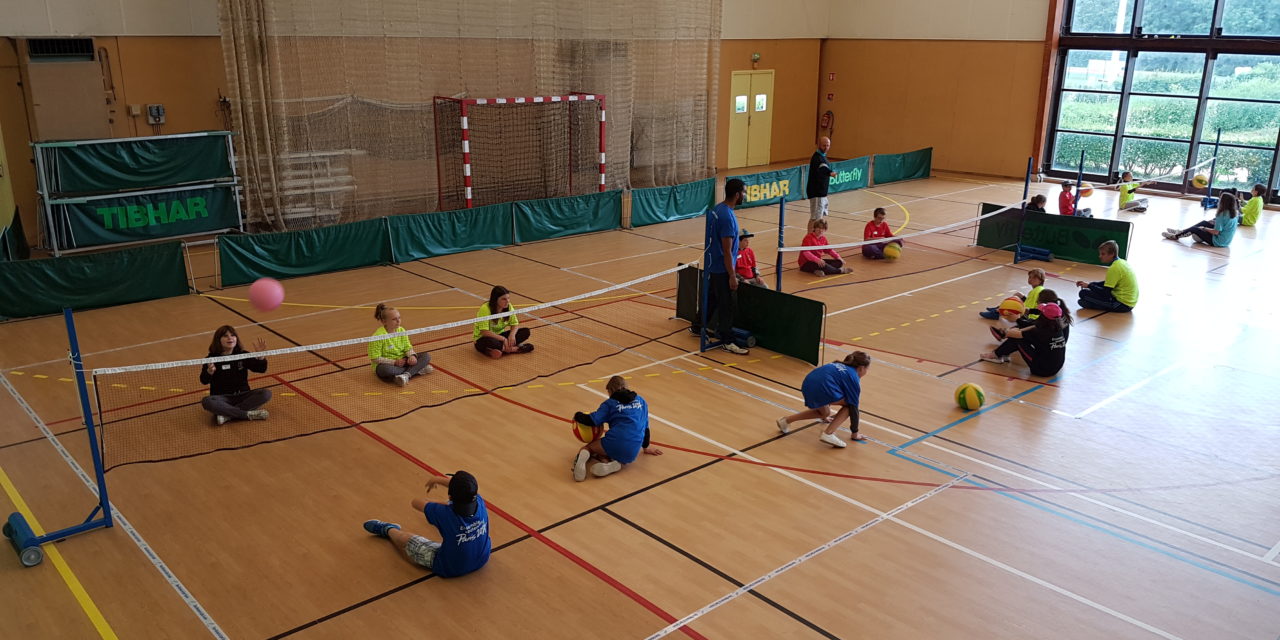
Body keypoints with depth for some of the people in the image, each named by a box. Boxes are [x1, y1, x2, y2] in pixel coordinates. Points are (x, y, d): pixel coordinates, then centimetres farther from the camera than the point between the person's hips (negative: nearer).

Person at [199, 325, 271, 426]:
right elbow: (204, 381, -13)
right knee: (207, 402, -34)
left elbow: (261, 369, -2)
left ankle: (227, 415, -26)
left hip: (242, 395, 2)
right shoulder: (212, 358, -4)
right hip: (222, 398, -2)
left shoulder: (243, 355, 2)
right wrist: (210, 371, -35)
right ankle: (248, 414, -28)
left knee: (266, 394, -23)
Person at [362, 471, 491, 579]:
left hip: (450, 569, -5)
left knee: (403, 539, 15)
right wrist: (439, 479, 7)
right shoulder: (480, 504, -24)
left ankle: (388, 530, 52)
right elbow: (472, 488, 1)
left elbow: (416, 502, -17)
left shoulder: (445, 513, -35)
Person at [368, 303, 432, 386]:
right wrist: (394, 362, -23)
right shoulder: (378, 336, -17)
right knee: (386, 369, -43)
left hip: (402, 361, 6)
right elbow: (375, 358, -17)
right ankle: (418, 369, -26)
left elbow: (408, 347, 7)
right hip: (387, 364, -6)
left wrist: (412, 356, -17)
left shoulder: (401, 330, 3)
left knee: (426, 356, -11)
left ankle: (406, 375, -31)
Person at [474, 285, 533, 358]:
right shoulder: (485, 309, -25)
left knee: (525, 332, -11)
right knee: (493, 343, -42)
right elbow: (484, 331, -29)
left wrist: (512, 334, -24)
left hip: (499, 335, 6)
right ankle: (515, 349, -19)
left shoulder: (508, 307, -7)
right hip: (483, 338, -6)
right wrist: (503, 339, -31)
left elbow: (515, 324, -1)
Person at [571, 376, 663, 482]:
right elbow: (645, 427, 27)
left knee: (589, 446, 26)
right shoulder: (641, 401, 23)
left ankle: (583, 454, -12)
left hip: (614, 444, -2)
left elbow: (592, 420, 0)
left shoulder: (610, 403, 12)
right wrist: (645, 447, 41)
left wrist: (577, 416, 20)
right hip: (632, 452, 2)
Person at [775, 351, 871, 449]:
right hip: (821, 388, -8)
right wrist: (855, 433, 17)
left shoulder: (839, 366, 31)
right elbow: (853, 407, 8)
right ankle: (828, 433, 0)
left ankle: (785, 421, 31)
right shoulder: (854, 378, 9)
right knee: (849, 405, 13)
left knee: (824, 413, 31)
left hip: (807, 384, 8)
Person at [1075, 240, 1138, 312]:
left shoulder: (1114, 268, -19)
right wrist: (1090, 284, 9)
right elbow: (1109, 283, 20)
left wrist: (1089, 286, -5)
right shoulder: (1122, 262, 9)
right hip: (1130, 302, 10)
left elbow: (1106, 293, -18)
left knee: (1083, 293, -13)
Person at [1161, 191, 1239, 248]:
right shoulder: (1234, 214, 3)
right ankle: (1181, 232, 23)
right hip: (1226, 241, 8)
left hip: (1217, 242, -8)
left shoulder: (1223, 214, -22)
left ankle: (1175, 236, 19)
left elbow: (1216, 232, -22)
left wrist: (1205, 229, -8)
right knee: (1204, 222, 17)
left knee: (1194, 229, 1)